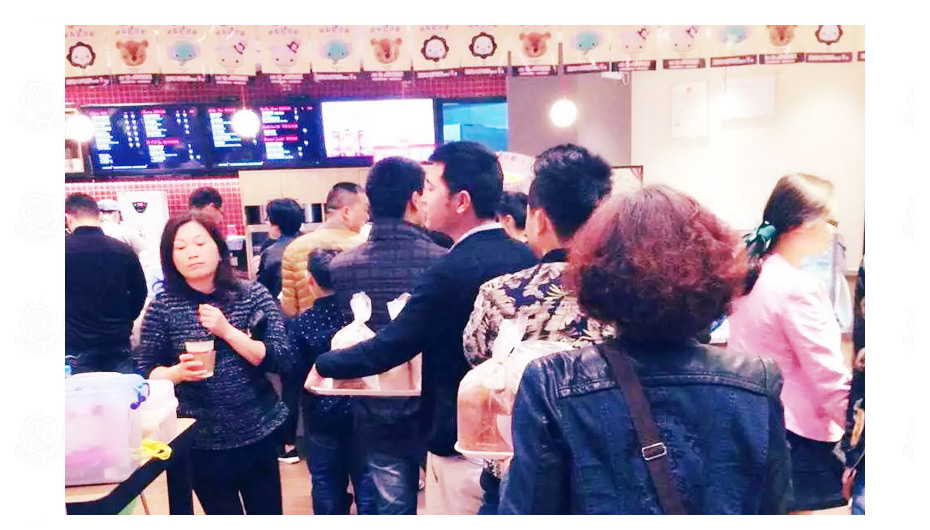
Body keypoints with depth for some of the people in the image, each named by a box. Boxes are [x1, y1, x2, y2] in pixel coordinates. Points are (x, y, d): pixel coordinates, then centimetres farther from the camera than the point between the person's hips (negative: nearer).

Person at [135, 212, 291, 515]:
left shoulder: (253, 295, -5)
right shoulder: (162, 307, -5)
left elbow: (280, 359, -11)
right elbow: (146, 372, 0)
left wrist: (228, 331, -20)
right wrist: (179, 371, -21)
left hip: (258, 432, 1)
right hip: (200, 439, 0)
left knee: (268, 514, 14)